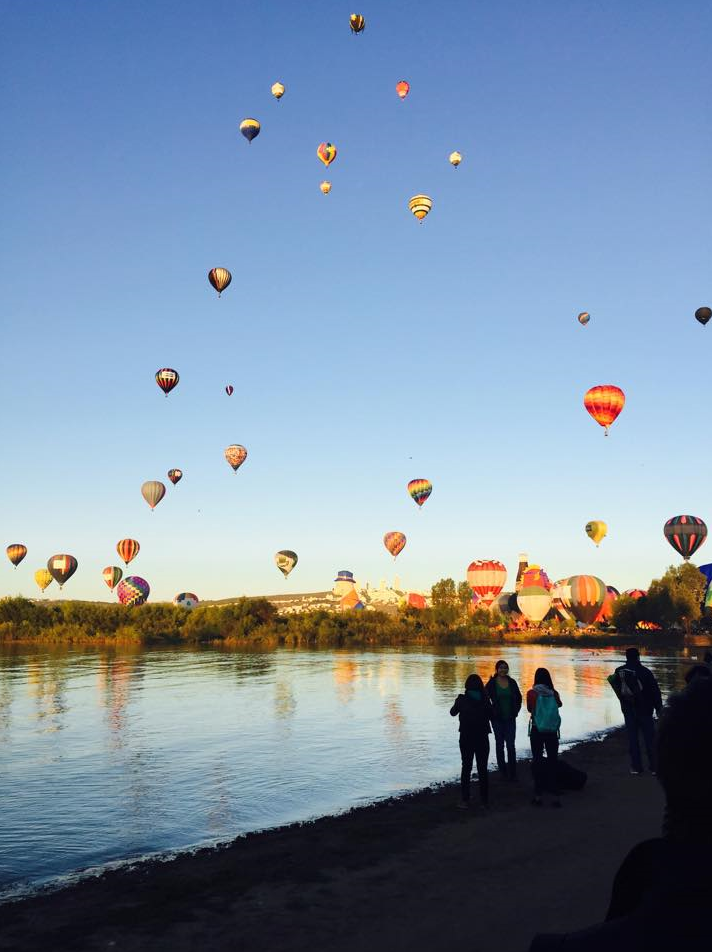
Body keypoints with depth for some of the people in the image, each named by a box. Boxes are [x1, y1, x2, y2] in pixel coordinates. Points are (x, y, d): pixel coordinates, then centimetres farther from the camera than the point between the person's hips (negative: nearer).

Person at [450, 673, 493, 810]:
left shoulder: (462, 699, -8)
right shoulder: (485, 700, -7)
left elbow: (453, 712, 8)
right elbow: (492, 716, 3)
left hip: (466, 738, 0)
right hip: (482, 738, 0)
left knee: (466, 768, 9)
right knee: (482, 769, 10)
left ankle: (465, 800, 5)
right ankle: (484, 800, 10)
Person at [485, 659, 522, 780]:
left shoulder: (512, 682, 1)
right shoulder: (492, 683, -7)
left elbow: (519, 698, 13)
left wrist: (516, 711, 6)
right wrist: (491, 712, -5)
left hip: (510, 718, 1)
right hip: (497, 719, -1)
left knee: (511, 745, -3)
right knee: (500, 744, 7)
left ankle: (512, 772, 3)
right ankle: (503, 771, 16)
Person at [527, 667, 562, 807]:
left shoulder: (531, 693, -8)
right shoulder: (554, 693, -5)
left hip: (536, 731, -1)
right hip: (552, 731, 1)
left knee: (537, 761, 6)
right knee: (553, 762, 7)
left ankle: (538, 795, 8)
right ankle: (555, 796, 7)